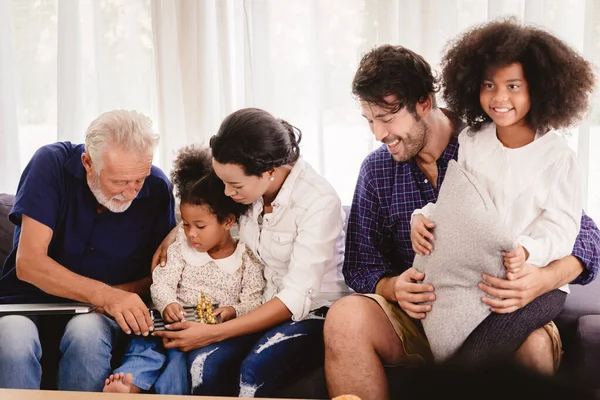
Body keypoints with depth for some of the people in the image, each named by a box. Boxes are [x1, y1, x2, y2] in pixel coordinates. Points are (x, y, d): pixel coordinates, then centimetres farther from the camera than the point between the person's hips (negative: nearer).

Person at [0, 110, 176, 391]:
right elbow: (28, 263, -20)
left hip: (97, 315, 2)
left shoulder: (157, 188, -8)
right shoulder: (52, 164, -14)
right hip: (30, 303, -2)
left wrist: (124, 293, -20)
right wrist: (105, 295, -32)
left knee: (87, 331, -34)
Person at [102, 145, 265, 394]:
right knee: (146, 343, -26)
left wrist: (233, 311, -22)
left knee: (180, 353, -31)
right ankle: (130, 382, -47)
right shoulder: (182, 248, 13)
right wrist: (168, 304, -19)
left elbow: (254, 301, 1)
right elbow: (162, 283, 4)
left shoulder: (247, 259, 3)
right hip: (178, 323, 3)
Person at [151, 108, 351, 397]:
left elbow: (296, 299, -23)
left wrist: (212, 333, -24)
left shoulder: (319, 202, -22)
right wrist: (172, 236, 3)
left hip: (315, 313, -5)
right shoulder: (250, 187, -4)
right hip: (269, 310, 5)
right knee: (204, 361, -27)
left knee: (255, 371, -35)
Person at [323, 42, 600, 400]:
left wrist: (546, 278, -28)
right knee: (346, 317, -29)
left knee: (533, 343, -37)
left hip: (496, 316, -2)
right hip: (418, 319, 3)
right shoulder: (376, 170, 4)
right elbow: (360, 266, 7)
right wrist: (393, 288, -18)